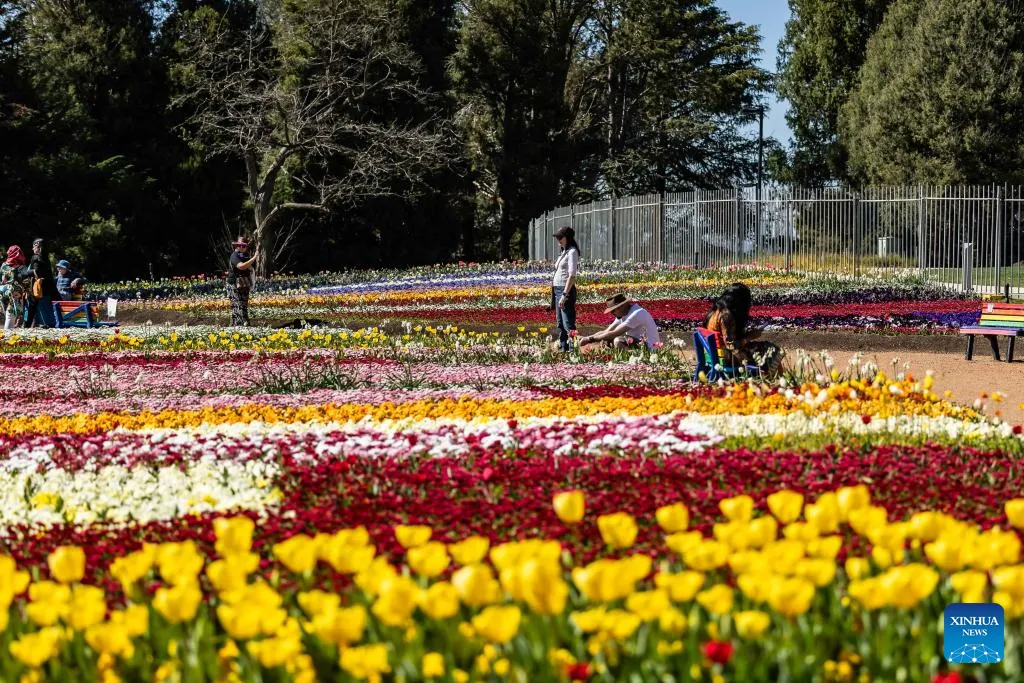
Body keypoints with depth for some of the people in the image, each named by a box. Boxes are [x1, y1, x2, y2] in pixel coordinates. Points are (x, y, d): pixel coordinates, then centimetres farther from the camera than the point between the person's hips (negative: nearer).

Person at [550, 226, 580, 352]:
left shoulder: (572, 252, -10)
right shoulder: (564, 253, 17)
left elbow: (572, 275, -18)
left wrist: (564, 295, -22)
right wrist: (556, 295, 17)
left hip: (566, 290, -10)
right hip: (557, 290, 10)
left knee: (568, 324, -13)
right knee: (560, 324, 12)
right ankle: (563, 348, 16)